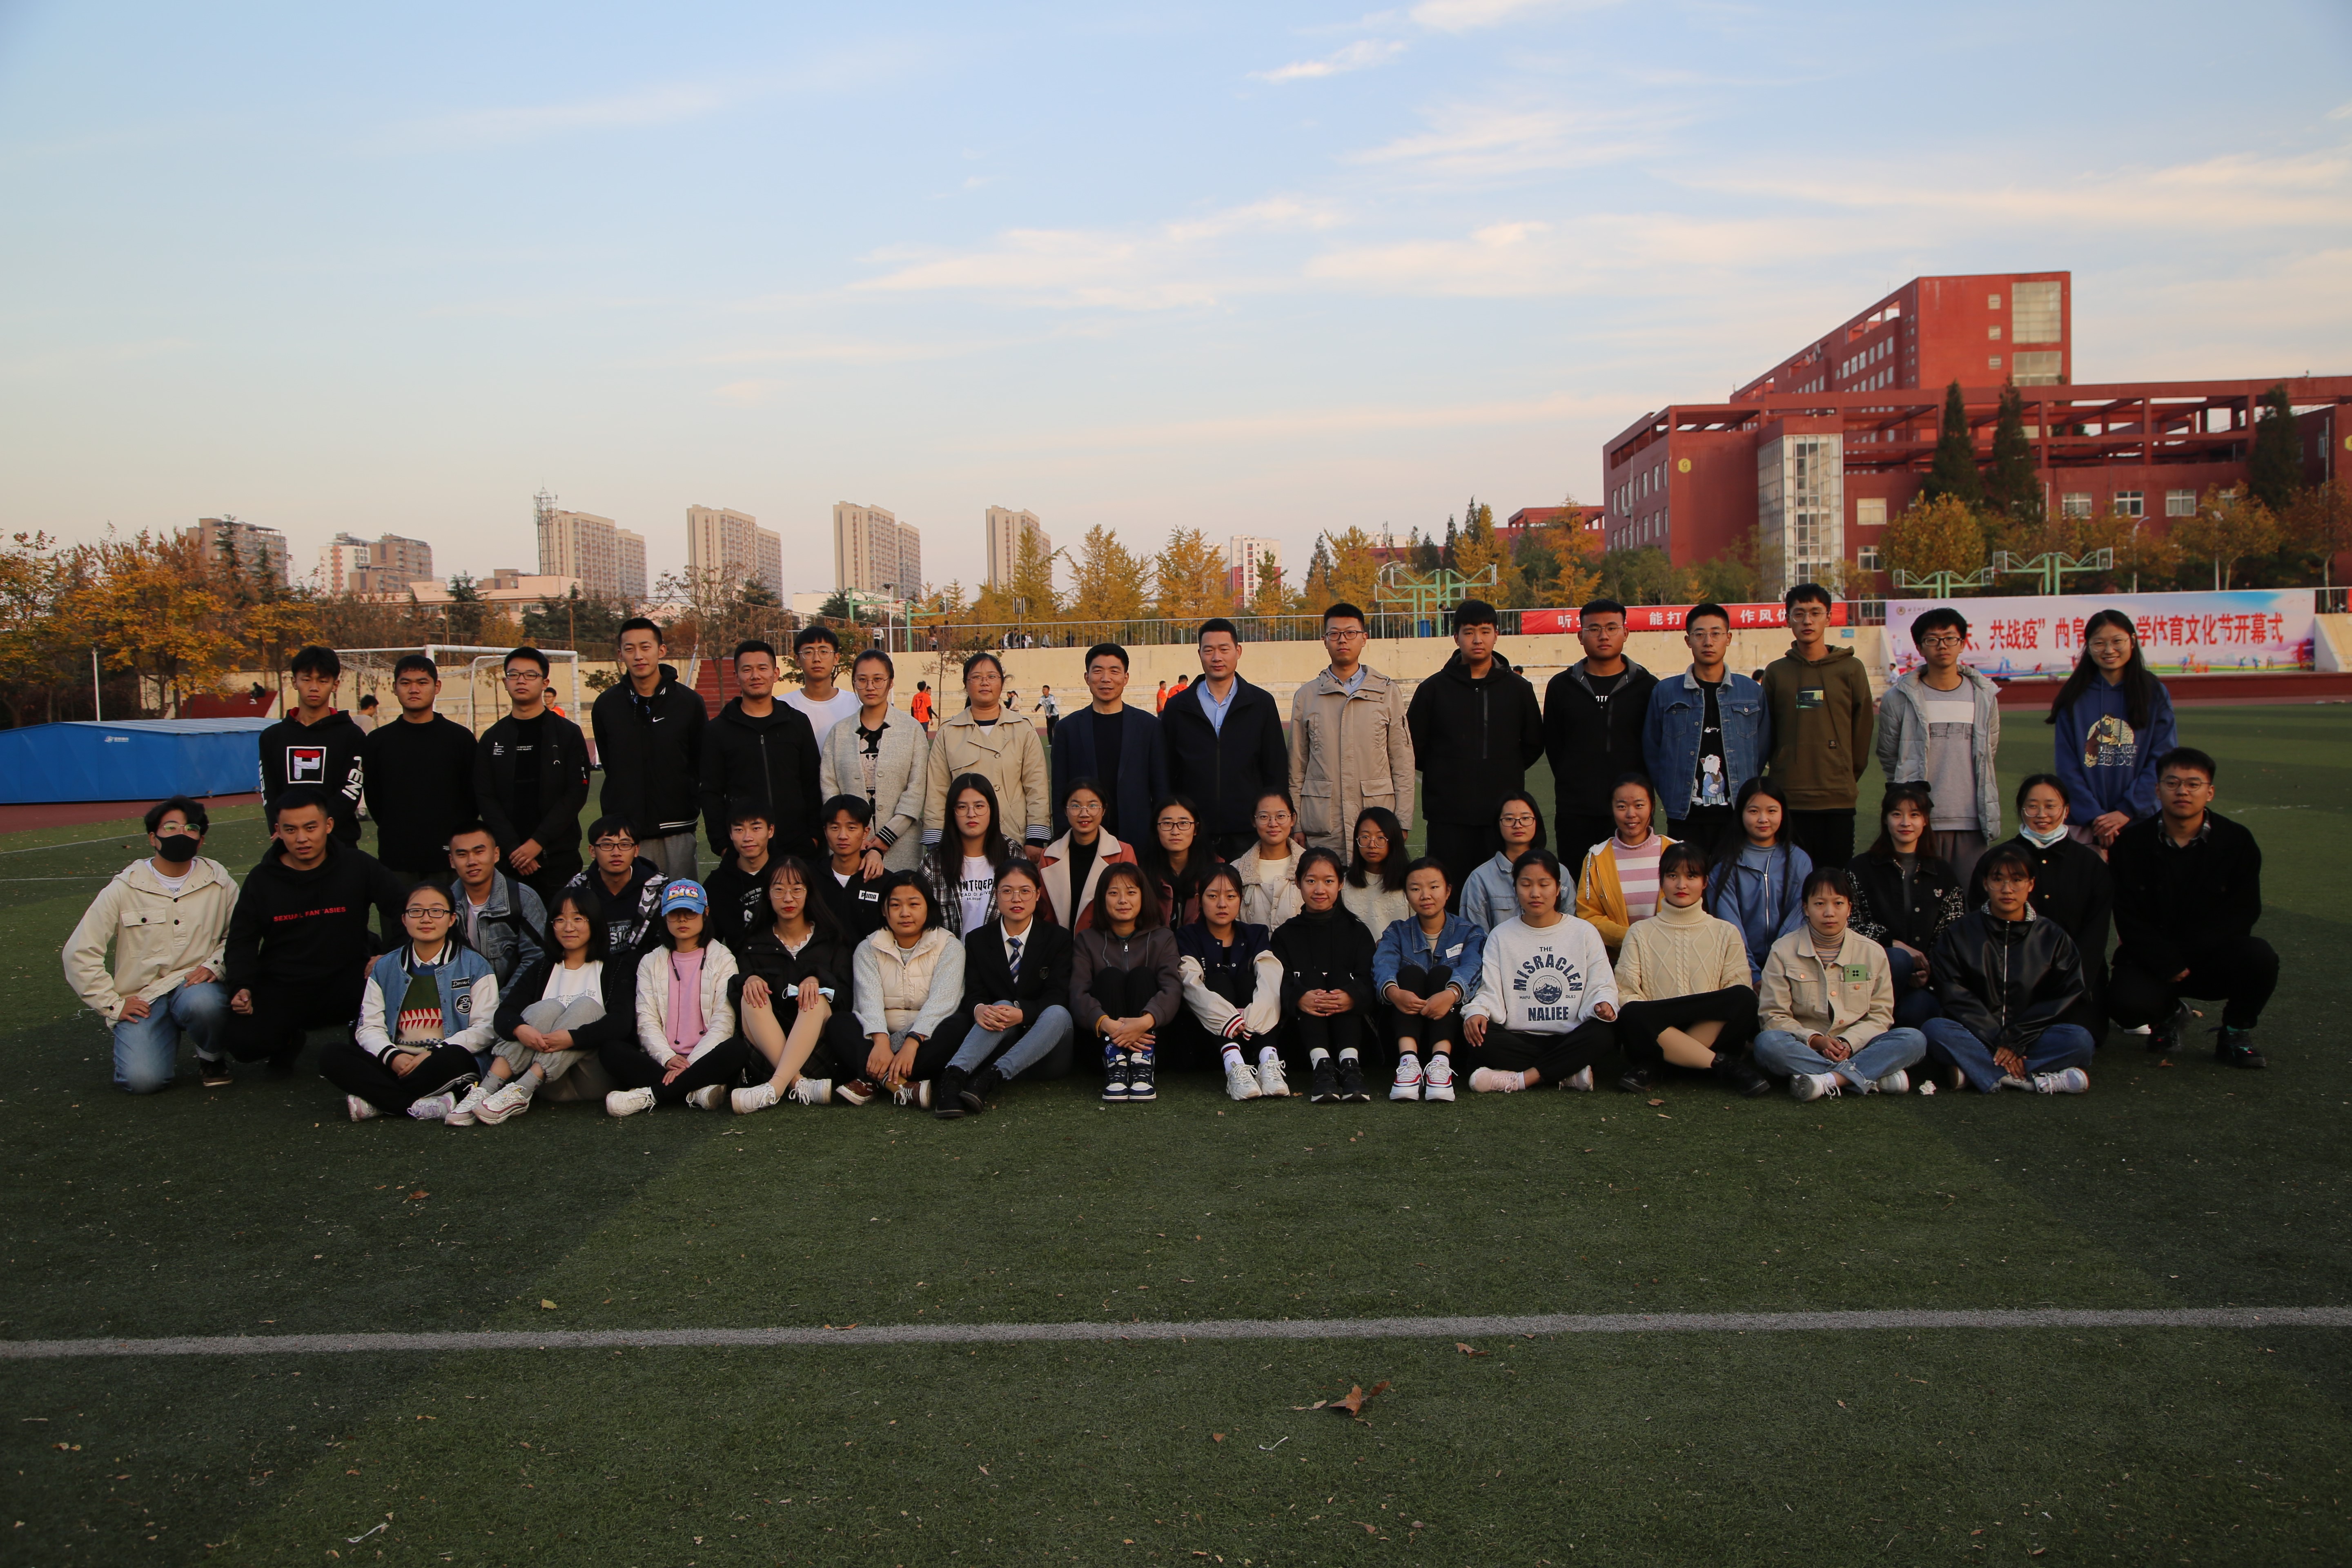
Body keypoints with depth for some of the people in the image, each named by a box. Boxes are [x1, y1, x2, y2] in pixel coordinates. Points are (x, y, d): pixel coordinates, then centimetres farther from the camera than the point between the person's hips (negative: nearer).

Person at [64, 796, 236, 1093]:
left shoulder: (218, 882, 4)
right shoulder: (124, 889, 0)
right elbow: (80, 953, 1)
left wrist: (214, 965, -10)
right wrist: (113, 1005, -3)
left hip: (197, 985, 0)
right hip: (142, 999, 0)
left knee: (201, 1002, -38)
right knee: (143, 1080, -23)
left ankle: (213, 1057, -3)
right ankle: (169, 1038, 14)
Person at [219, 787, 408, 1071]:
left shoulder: (358, 866, -1)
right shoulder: (261, 879, 4)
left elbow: (403, 907, 0)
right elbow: (241, 943, 9)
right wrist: (241, 988, -8)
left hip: (346, 983, -1)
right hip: (281, 989, 1)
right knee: (242, 1039, -26)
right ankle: (288, 1039, 14)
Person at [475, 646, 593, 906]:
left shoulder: (568, 734, 4)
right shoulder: (492, 739, 11)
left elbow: (577, 793, -4)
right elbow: (485, 799, 4)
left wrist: (538, 842, -12)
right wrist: (513, 848, -9)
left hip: (559, 857, -2)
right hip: (508, 858, 2)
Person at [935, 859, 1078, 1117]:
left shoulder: (1057, 938, 5)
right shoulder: (978, 941, 12)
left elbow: (1057, 997, -7)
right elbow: (973, 993, 1)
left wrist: (1022, 1014, -28)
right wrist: (979, 1009, -26)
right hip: (999, 1042, 1)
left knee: (1058, 1014, -33)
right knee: (1000, 1007, -31)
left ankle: (992, 1078, -47)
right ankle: (954, 1075, -52)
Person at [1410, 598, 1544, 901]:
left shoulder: (1518, 688, 9)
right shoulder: (1434, 689, 5)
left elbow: (1534, 744, 17)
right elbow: (1414, 746, 9)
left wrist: (1504, 771, 8)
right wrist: (1445, 774, 5)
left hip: (1504, 811, 1)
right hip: (1449, 817, -1)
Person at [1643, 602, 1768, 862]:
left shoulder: (1753, 692, 8)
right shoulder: (1664, 693, 5)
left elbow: (1763, 749, 13)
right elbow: (1651, 753, 9)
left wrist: (1743, 793, 7)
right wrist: (1673, 798, 3)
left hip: (1736, 816, 1)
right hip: (1685, 818, -1)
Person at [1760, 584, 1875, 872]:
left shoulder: (1851, 669, 5)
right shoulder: (1776, 672, 8)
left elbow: (1862, 730, 8)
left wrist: (1850, 776, 9)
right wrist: (1781, 773, 10)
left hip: (1838, 798, -1)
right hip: (1788, 798, 1)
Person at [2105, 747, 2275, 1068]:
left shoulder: (2237, 841, -2)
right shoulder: (2131, 843, -4)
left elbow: (2243, 913, -6)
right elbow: (2129, 920, -6)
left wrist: (2184, 958, -15)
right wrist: (2167, 964, -19)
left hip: (2214, 959, 1)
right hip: (2151, 960, -1)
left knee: (2260, 957, -31)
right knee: (2127, 1002, -30)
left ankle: (2236, 1034, -1)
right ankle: (2168, 1014, 11)